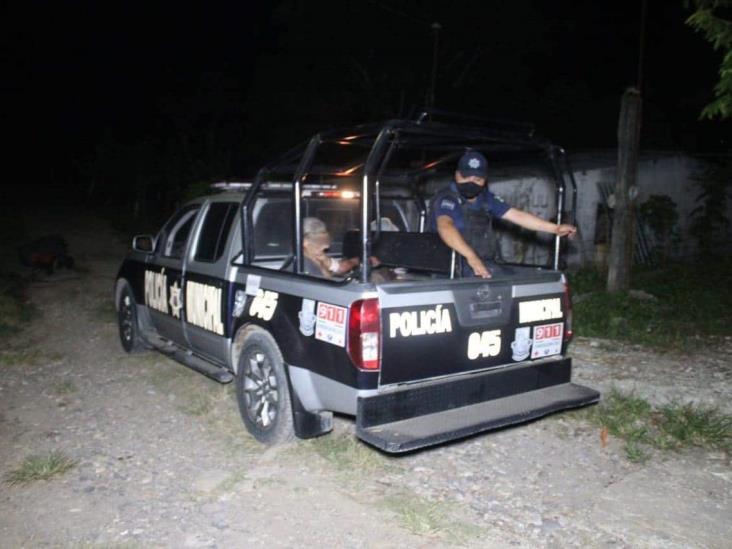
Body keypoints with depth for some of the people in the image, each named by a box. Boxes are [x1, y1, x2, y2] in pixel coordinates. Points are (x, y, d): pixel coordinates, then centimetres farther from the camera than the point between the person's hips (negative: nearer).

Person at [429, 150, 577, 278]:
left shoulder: (486, 198, 12)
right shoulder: (446, 199, -13)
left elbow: (517, 215, 13)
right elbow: (445, 227, -33)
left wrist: (555, 228, 7)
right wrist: (471, 257, -46)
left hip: (482, 270, 7)